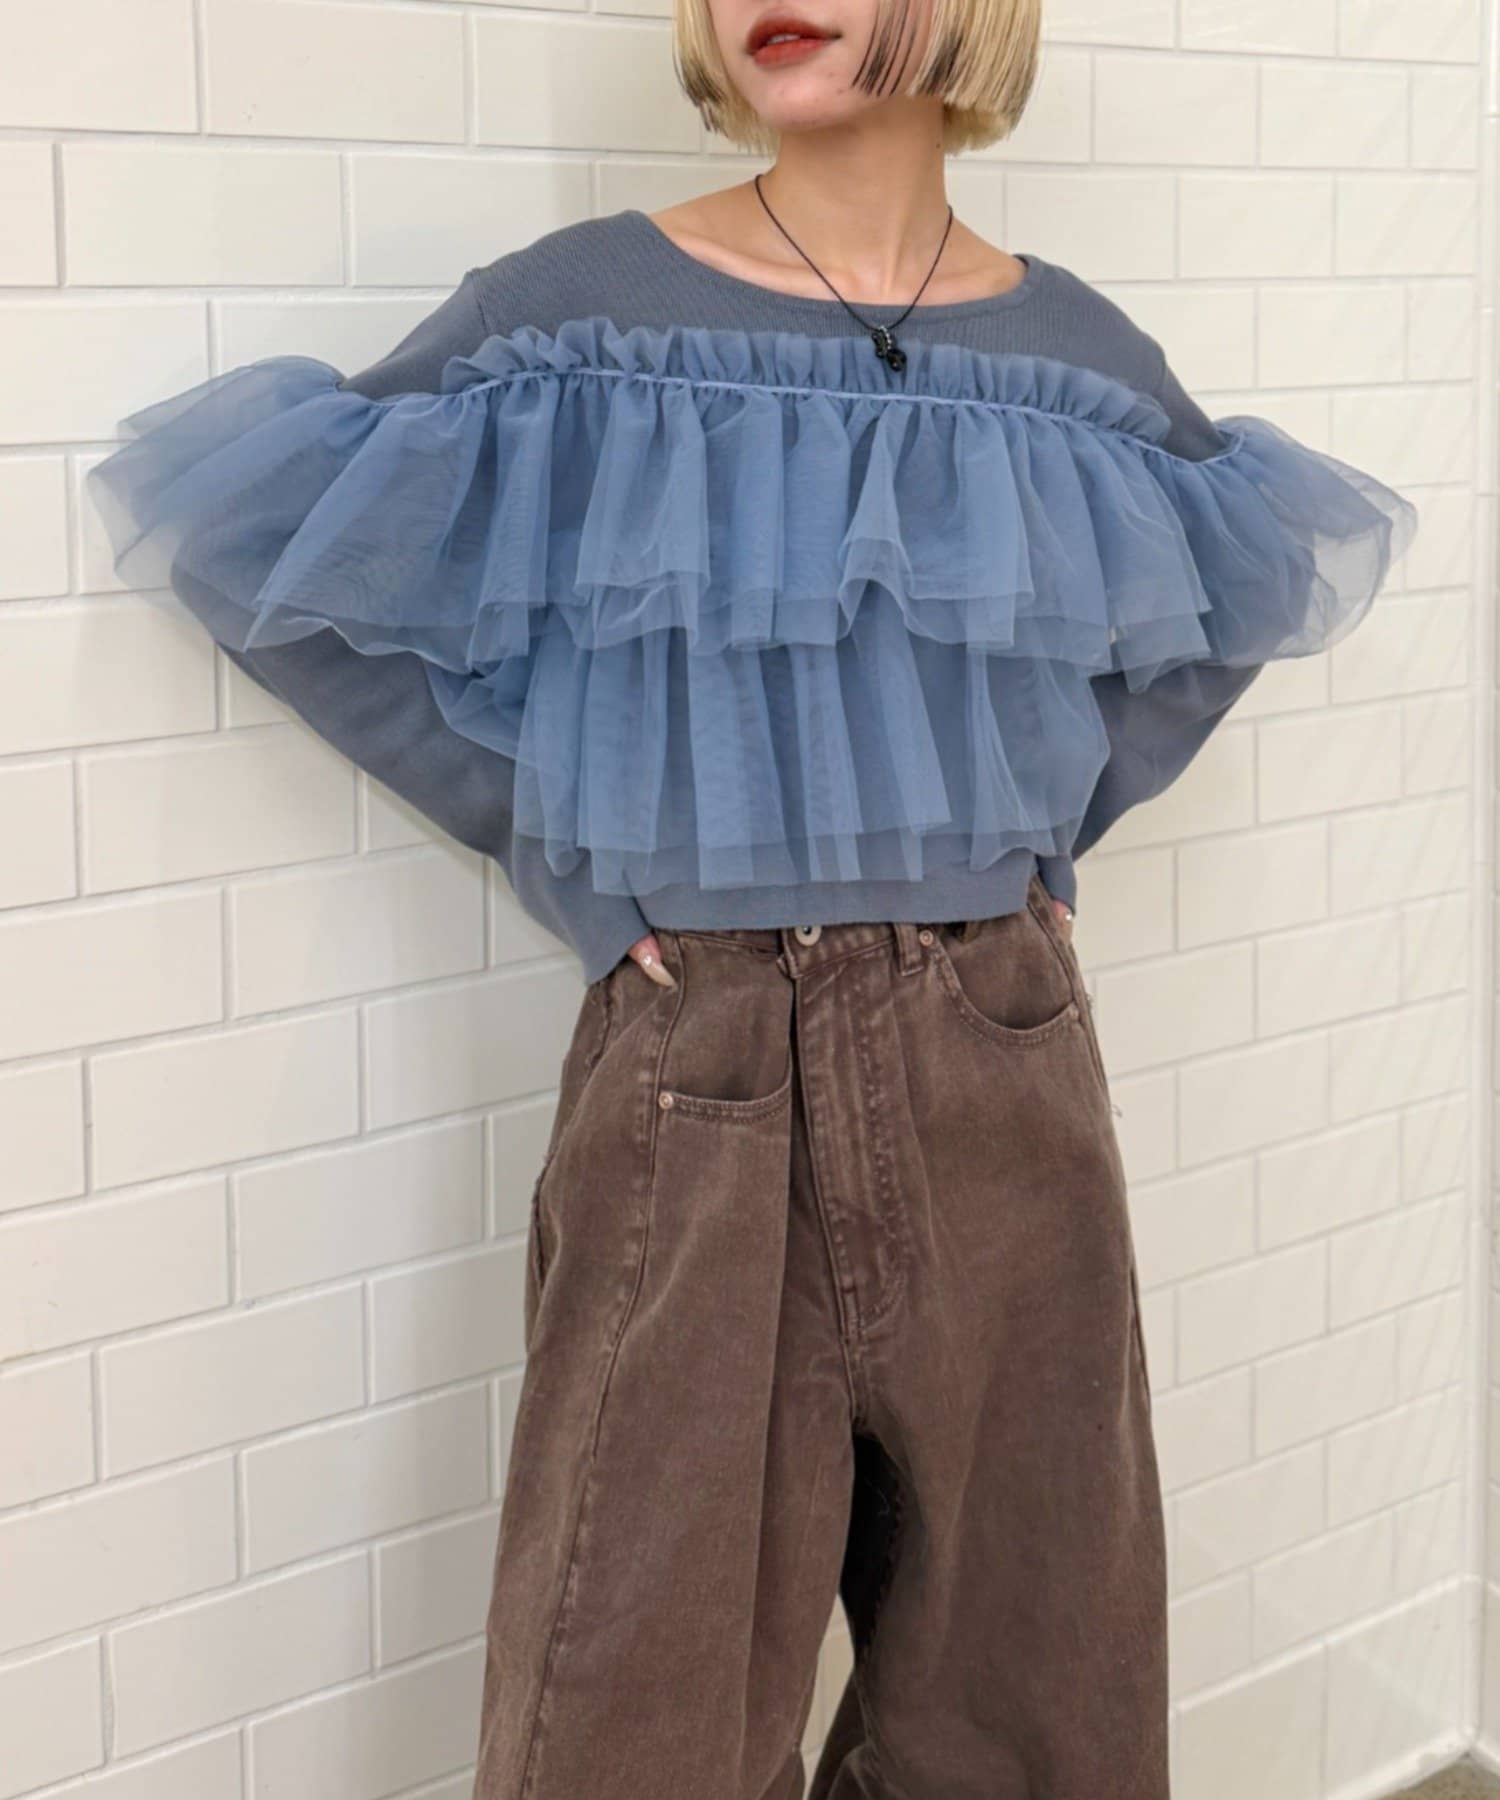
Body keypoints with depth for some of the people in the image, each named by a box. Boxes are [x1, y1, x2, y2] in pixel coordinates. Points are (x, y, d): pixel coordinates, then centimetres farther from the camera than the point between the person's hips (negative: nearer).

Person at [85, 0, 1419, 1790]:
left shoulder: (1078, 355, 3)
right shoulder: (575, 315, -6)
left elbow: (1268, 567, 20)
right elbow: (248, 529, -1)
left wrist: (1042, 824, 9)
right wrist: (554, 837, -2)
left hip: (1007, 1082, 3)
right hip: (695, 1092, -3)